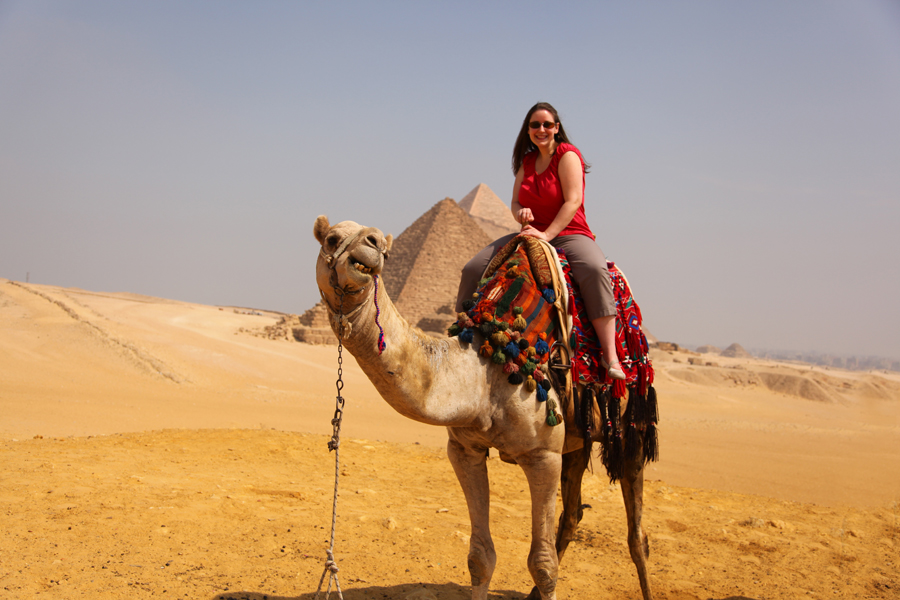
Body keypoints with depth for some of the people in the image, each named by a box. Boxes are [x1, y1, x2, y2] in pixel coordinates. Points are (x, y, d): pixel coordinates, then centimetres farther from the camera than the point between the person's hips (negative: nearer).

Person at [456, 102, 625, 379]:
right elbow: (515, 201, 12)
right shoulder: (527, 161, 14)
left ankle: (610, 356, -39)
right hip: (532, 234, 6)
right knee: (474, 268, -7)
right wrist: (520, 213, -14)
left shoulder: (568, 154, -6)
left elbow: (573, 200, -16)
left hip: (568, 234, -6)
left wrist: (547, 234, -24)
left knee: (594, 268, -39)